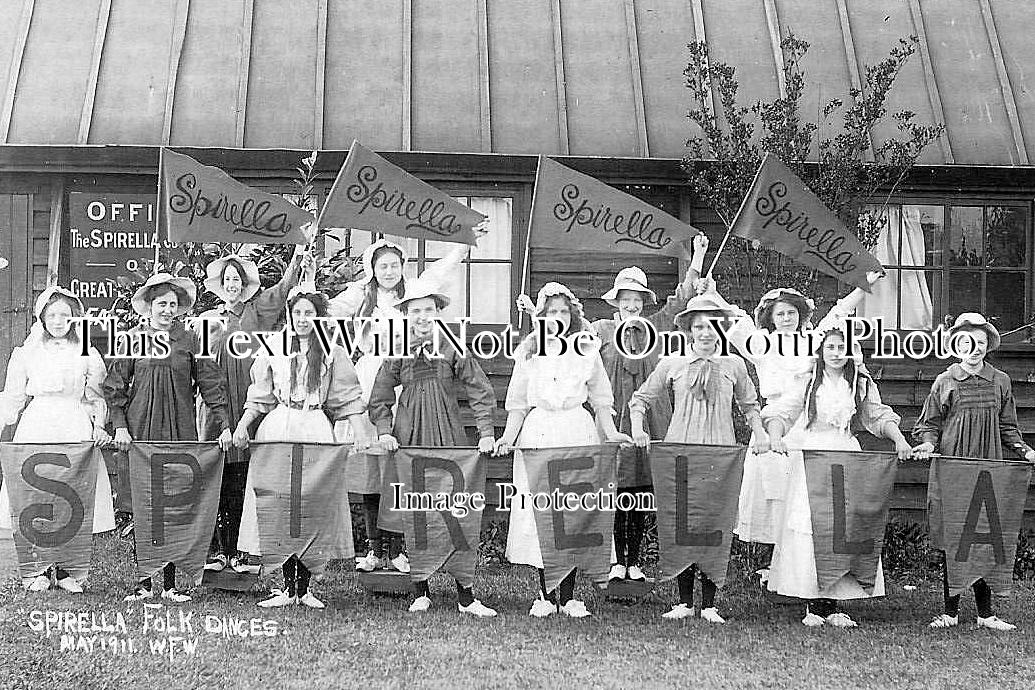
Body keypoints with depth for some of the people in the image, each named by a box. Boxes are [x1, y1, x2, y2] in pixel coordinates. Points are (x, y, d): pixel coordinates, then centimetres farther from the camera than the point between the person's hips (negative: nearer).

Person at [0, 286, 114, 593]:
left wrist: (99, 426, 0)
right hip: (36, 428, 0)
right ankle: (40, 568, 8)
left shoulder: (87, 354, 8)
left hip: (76, 429, 0)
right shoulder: (26, 353, 9)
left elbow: (95, 398, 13)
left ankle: (63, 568, 7)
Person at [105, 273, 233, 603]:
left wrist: (225, 425, -5)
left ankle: (170, 583, 6)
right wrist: (120, 425, -3)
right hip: (140, 432, 0)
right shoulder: (134, 339, 6)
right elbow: (114, 386, 7)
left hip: (180, 432, 0)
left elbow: (212, 384, 3)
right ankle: (144, 581, 8)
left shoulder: (189, 341, 6)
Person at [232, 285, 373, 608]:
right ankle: (287, 586, 4)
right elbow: (260, 396, 11)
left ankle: (303, 586, 4)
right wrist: (242, 425, -2)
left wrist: (360, 433, -6)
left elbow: (347, 398, 6)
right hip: (277, 429, 1)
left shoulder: (332, 352, 8)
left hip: (316, 431, -1)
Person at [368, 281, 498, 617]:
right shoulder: (397, 353, 7)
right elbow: (379, 400, 14)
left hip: (448, 437, -1)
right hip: (408, 439, 2)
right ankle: (421, 592, 13)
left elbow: (482, 392, 2)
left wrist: (486, 433, -5)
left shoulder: (453, 349, 3)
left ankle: (465, 595, -2)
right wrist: (384, 431, 0)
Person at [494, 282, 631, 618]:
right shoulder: (528, 352, 10)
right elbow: (517, 404, 11)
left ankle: (569, 595, 5)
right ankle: (545, 594, 7)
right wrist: (508, 437, -2)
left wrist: (611, 434, -2)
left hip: (578, 433, 0)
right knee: (537, 513, -3)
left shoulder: (587, 350, 8)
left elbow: (601, 401, 11)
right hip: (538, 434, 1)